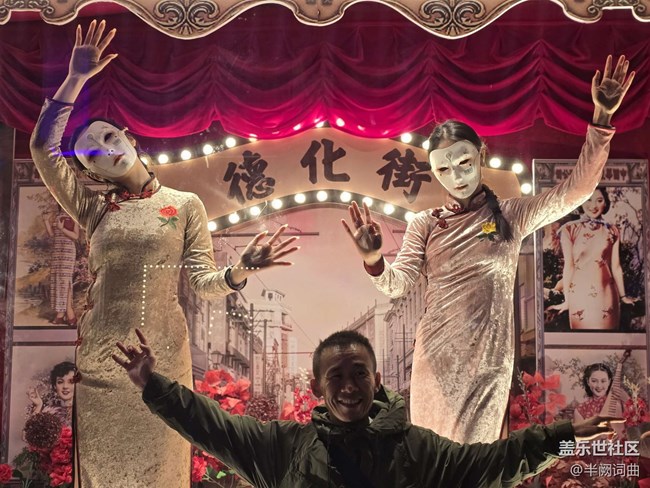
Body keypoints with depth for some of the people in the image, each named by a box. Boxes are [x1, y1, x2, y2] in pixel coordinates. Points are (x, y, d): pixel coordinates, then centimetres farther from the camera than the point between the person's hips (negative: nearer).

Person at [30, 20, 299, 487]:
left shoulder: (185, 204, 5)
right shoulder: (94, 206, 10)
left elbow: (205, 282, 0)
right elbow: (43, 146, 1)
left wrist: (242, 269, -21)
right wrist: (76, 79, -1)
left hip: (162, 355, -2)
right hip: (99, 359, 2)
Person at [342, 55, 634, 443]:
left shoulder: (511, 215, 2)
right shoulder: (424, 224, 3)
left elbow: (577, 189, -6)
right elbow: (398, 284, -3)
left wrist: (602, 119, -15)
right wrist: (374, 260, -25)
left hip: (489, 360, -1)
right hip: (436, 359, 1)